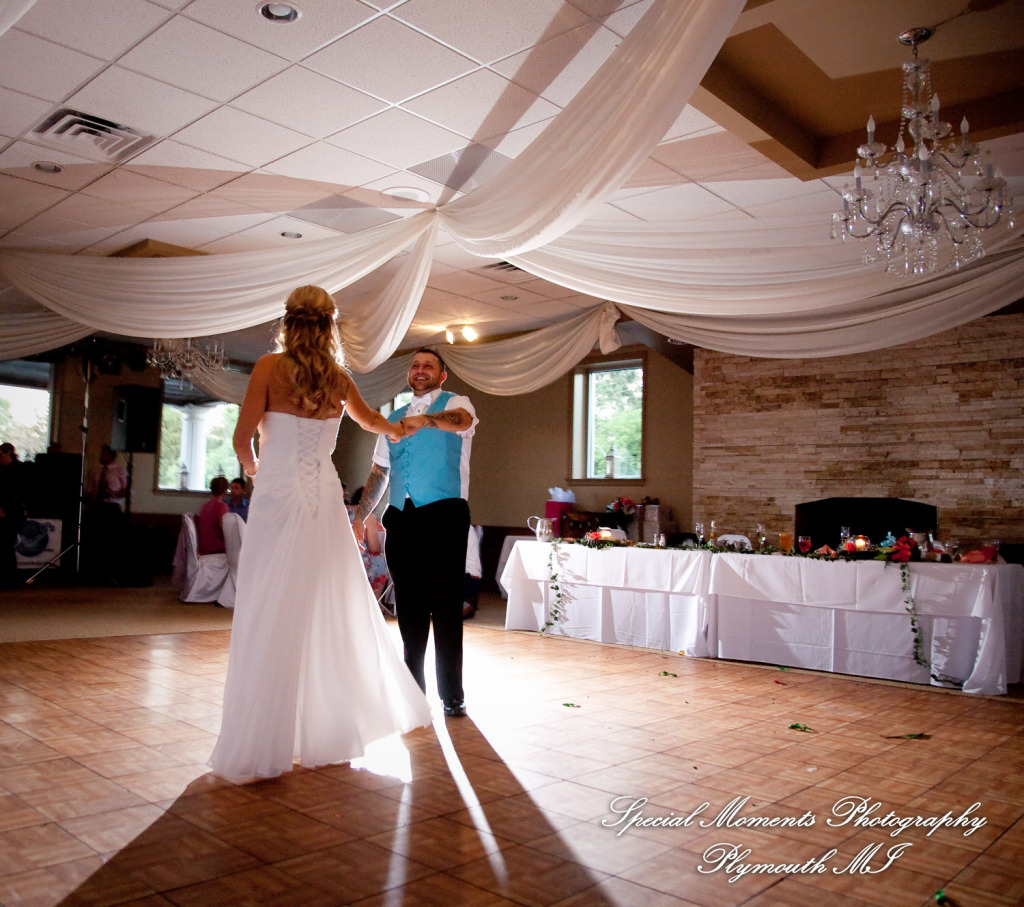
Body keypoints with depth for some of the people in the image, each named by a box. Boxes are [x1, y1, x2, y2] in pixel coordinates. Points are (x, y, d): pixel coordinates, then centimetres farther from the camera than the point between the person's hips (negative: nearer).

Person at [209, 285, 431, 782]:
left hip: (278, 497, -4)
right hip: (325, 499, 4)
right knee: (337, 611, 12)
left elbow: (243, 437, -8)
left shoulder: (270, 367, -4)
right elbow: (369, 419, 27)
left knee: (270, 620, -1)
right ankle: (336, 728, 26)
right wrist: (394, 429, 50)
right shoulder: (338, 378, 9)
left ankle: (258, 748, 4)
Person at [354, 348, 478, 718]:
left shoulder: (455, 403, 5)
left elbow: (462, 421, -21)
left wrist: (424, 419, -40)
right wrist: (360, 517, 16)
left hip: (444, 516, -5)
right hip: (401, 518, 5)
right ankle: (413, 689, 19)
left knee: (446, 607, -3)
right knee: (409, 606, 8)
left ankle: (452, 696, 6)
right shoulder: (394, 418, 21)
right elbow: (378, 472, 23)